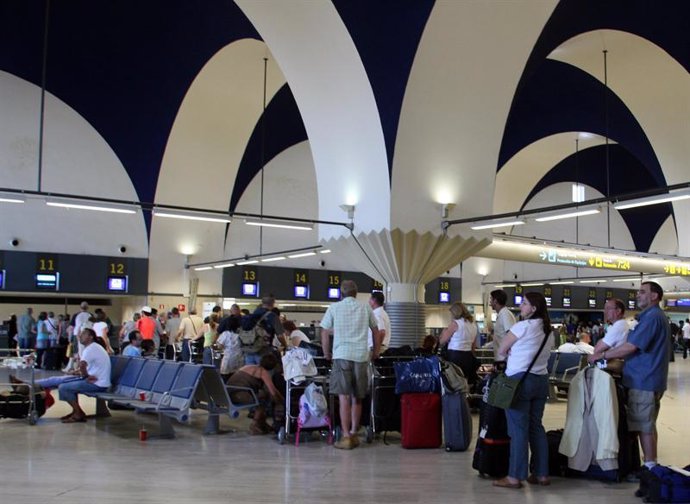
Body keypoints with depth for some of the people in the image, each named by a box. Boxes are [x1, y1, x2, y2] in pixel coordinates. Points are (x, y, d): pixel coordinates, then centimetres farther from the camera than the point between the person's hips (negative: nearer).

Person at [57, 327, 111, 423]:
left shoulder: (90, 349, -17)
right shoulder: (94, 347, 16)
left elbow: (82, 364, -35)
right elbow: (85, 366, 25)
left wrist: (86, 376, -17)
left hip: (97, 384, -11)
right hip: (98, 382, 11)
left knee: (63, 388, -10)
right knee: (70, 383, 24)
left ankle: (78, 414, -3)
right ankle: (76, 411, 21)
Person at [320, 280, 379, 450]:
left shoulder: (334, 308, 6)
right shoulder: (365, 308, 12)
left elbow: (325, 332, 6)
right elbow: (376, 331, 18)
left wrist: (327, 354, 17)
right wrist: (376, 352, 28)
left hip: (341, 355, -2)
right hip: (361, 356, 2)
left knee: (344, 396, -4)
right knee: (357, 397, 12)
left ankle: (346, 436, -9)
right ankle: (354, 434, 19)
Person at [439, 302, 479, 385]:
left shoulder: (455, 323, -8)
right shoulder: (473, 324, 14)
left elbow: (442, 342, -6)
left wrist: (444, 332, 12)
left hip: (455, 356, -7)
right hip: (468, 356, 7)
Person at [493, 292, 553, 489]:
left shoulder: (523, 326, -10)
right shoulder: (546, 329, 12)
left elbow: (501, 351, -1)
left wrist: (507, 355, 19)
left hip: (520, 379, -7)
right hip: (541, 379, 7)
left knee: (518, 429, -4)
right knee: (536, 427, 12)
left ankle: (515, 477, -1)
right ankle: (541, 474, 15)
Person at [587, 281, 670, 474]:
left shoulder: (651, 317, -17)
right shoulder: (656, 316, 18)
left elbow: (631, 346, -22)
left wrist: (602, 355, -13)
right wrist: (614, 357, 15)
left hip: (643, 380, -10)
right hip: (649, 379, 10)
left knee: (644, 426, -4)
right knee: (648, 425, 16)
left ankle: (649, 468, 2)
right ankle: (651, 463, 23)